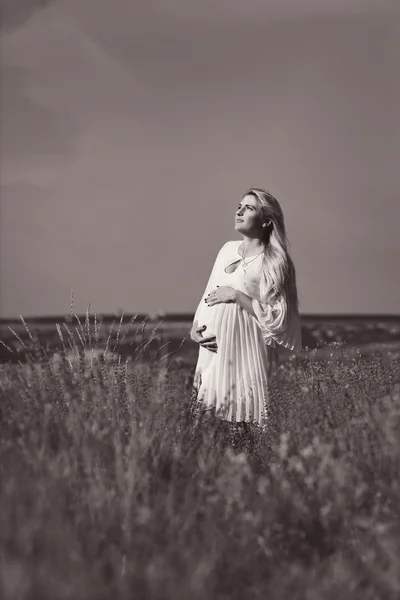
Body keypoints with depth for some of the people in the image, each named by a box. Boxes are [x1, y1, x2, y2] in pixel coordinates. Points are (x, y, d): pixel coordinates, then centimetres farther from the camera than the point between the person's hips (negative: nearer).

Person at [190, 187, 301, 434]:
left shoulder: (273, 262, -6)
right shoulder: (228, 249, 12)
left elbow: (276, 318, -12)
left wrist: (235, 295, -15)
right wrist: (196, 325, 3)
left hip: (242, 351, -6)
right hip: (213, 350, 6)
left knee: (238, 419, -4)